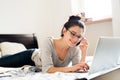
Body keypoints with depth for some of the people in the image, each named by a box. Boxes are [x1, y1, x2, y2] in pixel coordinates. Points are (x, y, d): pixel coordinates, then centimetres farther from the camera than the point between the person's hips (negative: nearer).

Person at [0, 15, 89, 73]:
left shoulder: (75, 49, -30)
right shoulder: (49, 42, -43)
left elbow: (79, 69, -32)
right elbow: (47, 69, -48)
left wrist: (84, 52, -44)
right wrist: (71, 68, -59)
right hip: (32, 56, -5)